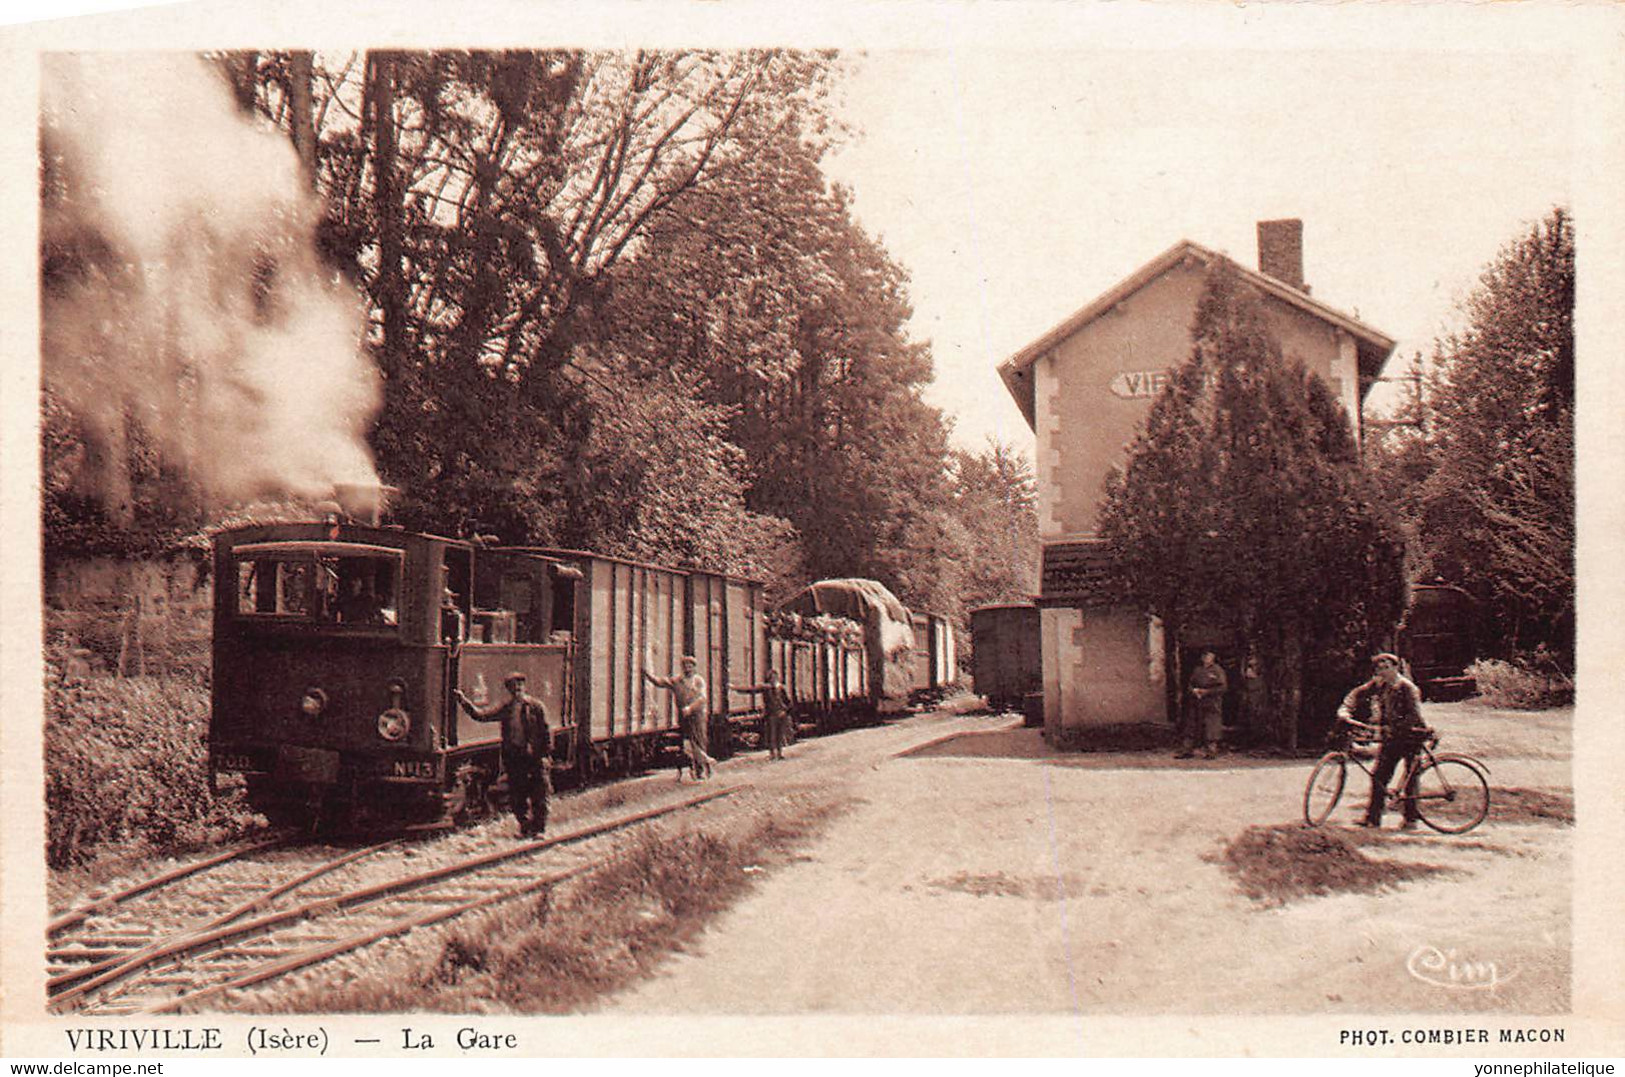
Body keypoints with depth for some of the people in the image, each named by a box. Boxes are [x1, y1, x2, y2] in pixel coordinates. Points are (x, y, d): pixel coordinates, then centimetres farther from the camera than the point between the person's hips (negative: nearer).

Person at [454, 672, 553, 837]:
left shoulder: (535, 706, -1)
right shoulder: (504, 707, 9)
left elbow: (546, 730, -1)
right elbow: (481, 715, 8)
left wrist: (547, 754, -7)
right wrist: (464, 701, -2)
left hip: (534, 757, -4)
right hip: (513, 757, 4)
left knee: (538, 795, -2)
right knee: (516, 797, 8)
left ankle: (539, 829, 9)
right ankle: (525, 828, 21)